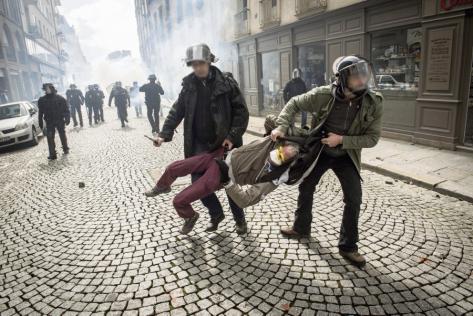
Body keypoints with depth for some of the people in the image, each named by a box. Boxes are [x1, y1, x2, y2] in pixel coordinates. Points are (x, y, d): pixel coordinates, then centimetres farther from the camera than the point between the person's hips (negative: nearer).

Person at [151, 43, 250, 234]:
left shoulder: (226, 82, -9)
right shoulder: (189, 84, 2)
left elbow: (241, 111, -9)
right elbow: (177, 110, 6)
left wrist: (233, 136, -17)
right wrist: (165, 134, -3)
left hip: (224, 143, -3)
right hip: (200, 145, 4)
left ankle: (239, 219, 30)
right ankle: (216, 214, 27)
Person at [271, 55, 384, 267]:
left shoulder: (374, 103, -22)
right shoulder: (323, 95, -25)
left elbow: (372, 138, -17)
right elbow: (295, 104, -10)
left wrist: (342, 140, -28)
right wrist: (281, 126, -24)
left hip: (346, 156, 0)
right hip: (319, 151, 1)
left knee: (354, 199, -6)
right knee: (306, 188, 13)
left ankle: (348, 247, 13)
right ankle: (301, 227, 38)